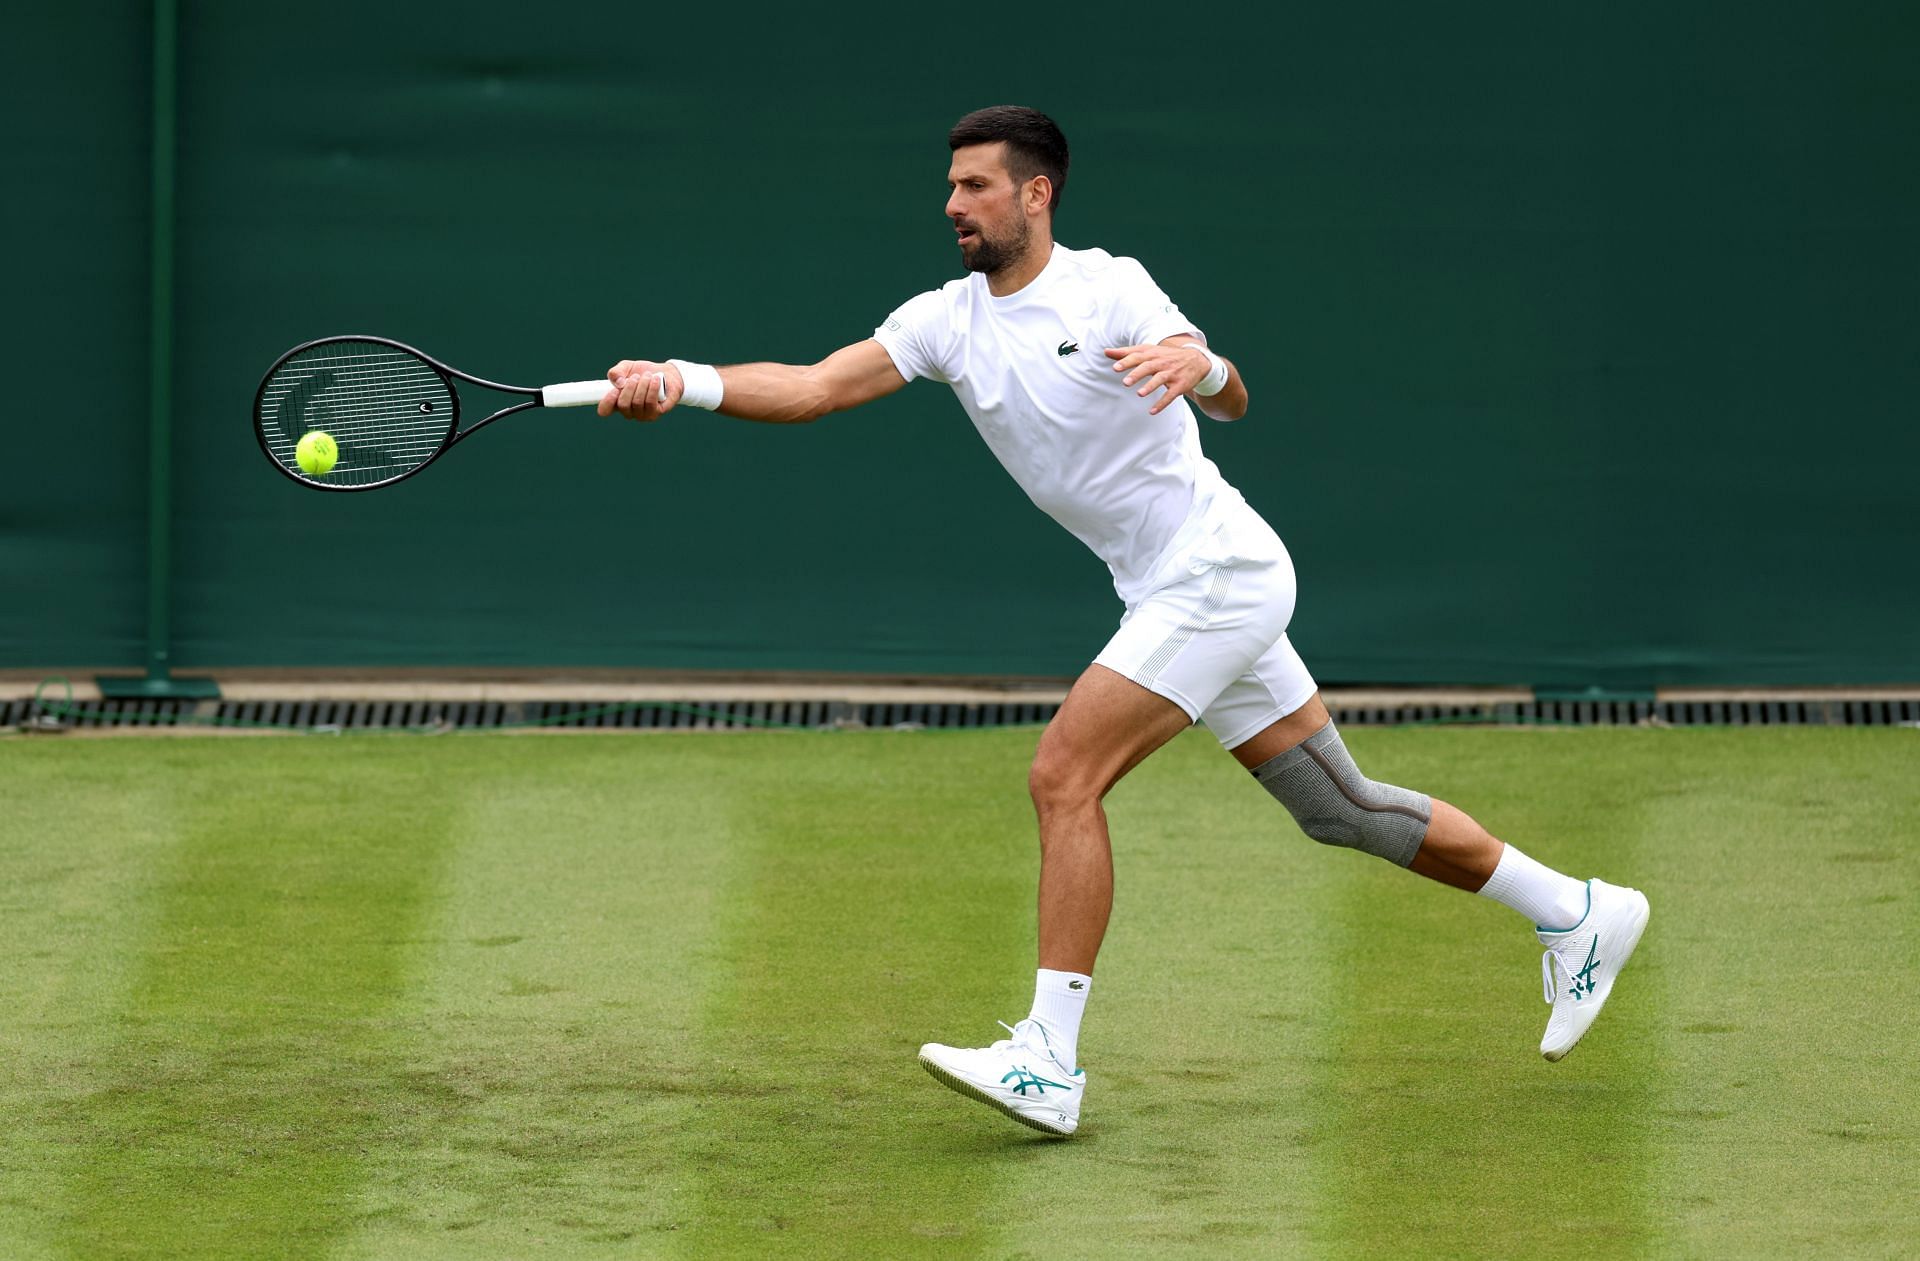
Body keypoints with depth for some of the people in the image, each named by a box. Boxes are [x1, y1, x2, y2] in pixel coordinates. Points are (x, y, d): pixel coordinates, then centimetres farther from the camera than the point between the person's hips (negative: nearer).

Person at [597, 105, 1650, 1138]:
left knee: (1065, 775, -19)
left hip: (1219, 569, -8)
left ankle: (1048, 1062, -21)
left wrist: (1198, 365, -47)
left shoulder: (1109, 288, -13)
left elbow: (1232, 402, -24)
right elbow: (813, 388, -6)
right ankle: (1575, 912, 27)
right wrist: (683, 382, -20)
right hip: (1169, 592, 8)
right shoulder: (948, 320, 5)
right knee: (1336, 806, 14)